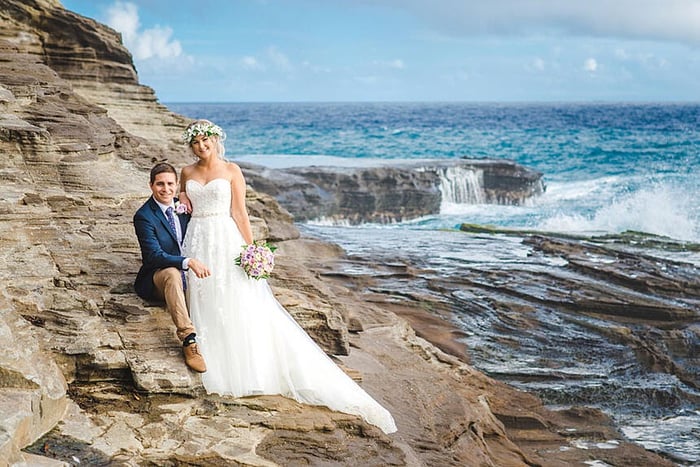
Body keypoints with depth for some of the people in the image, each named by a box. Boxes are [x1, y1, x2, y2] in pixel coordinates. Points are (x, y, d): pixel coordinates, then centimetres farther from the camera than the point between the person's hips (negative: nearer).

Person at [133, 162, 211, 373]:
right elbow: (155, 256, -24)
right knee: (172, 273, -40)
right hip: (156, 277, -6)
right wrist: (188, 262, -38)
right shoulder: (143, 217, -14)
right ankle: (188, 339, -49)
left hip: (188, 272, 7)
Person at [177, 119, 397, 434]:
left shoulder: (231, 171, 1)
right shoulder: (187, 173, 11)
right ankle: (212, 366, 8)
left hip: (227, 241, -4)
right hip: (198, 242, 4)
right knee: (203, 306, -1)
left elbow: (239, 212, -3)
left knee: (242, 306, -10)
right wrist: (182, 202, 2)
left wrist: (250, 248, -10)